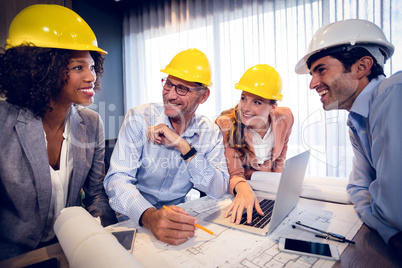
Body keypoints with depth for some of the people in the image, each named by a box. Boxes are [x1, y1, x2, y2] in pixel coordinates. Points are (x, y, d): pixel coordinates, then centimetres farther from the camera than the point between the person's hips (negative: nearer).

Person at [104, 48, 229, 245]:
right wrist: (148, 216, -38)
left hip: (180, 218, 2)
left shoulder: (210, 133, -3)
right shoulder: (139, 118, -10)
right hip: (136, 220, -2)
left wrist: (184, 146, -23)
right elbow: (117, 178, -18)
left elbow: (219, 190, -12)